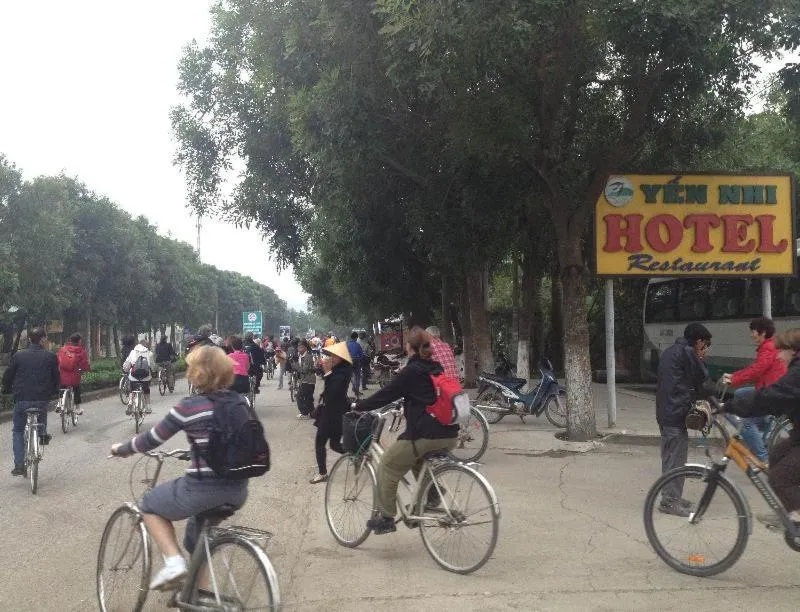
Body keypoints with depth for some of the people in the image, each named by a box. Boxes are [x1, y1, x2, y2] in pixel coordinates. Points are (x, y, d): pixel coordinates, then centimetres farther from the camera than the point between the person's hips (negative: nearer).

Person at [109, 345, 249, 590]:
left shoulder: (189, 406, -9)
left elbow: (152, 439, 1)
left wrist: (121, 449, 19)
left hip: (204, 488, -6)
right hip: (238, 489, 6)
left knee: (150, 505, 21)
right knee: (197, 533, 32)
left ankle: (173, 562, 6)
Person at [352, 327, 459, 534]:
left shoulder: (411, 371, -7)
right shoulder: (437, 368, 15)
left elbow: (386, 394, -4)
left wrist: (358, 406, 9)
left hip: (425, 435, -8)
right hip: (449, 435, 8)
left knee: (387, 467, 8)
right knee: (418, 460, 35)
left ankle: (386, 518, 8)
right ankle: (431, 494, 26)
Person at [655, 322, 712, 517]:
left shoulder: (670, 351, 18)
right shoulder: (687, 352, -11)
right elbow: (702, 377, -6)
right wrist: (701, 359, 8)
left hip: (664, 411, 10)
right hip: (676, 412, -10)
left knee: (670, 456, 16)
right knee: (676, 457, -5)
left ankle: (670, 497, 24)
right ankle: (670, 501, -2)